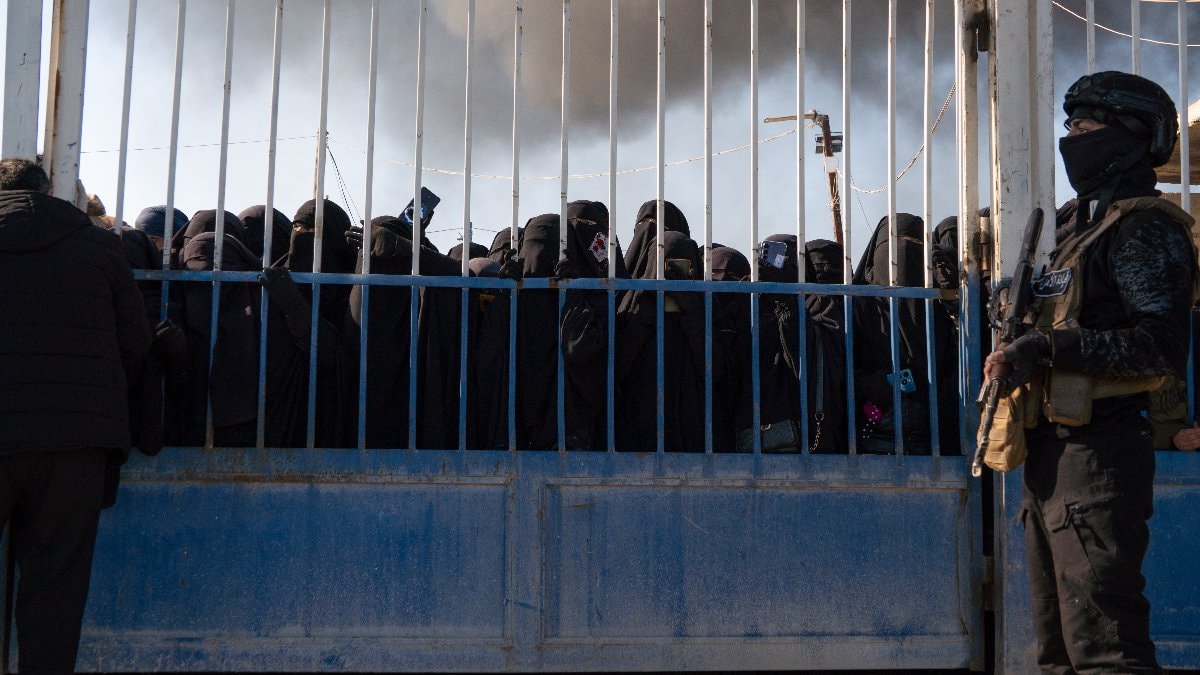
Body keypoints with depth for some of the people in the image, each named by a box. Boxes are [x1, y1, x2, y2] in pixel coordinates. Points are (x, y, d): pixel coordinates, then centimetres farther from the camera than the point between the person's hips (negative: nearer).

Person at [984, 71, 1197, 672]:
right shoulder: (1088, 229, 21)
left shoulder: (1144, 228, -9)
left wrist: (1048, 346, -23)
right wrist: (1023, 349, 9)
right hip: (1053, 453, 10)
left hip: (1097, 455, -10)